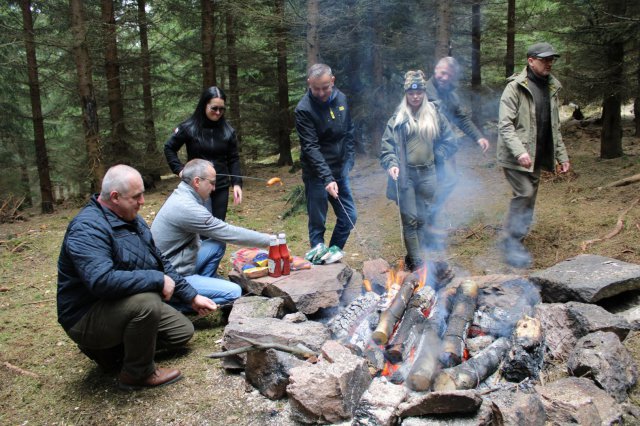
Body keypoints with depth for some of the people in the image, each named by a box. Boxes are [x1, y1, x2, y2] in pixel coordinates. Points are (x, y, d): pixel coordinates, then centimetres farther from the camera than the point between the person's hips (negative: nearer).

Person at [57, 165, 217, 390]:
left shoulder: (131, 220, 5)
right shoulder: (87, 228, -25)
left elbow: (160, 262, 13)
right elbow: (102, 281, -39)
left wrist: (192, 296, 10)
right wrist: (158, 279, -30)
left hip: (125, 305, 9)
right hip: (87, 318, -9)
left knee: (183, 331, 10)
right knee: (146, 302, -35)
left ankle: (111, 349, 18)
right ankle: (138, 373, -10)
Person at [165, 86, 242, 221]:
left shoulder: (227, 130, 1)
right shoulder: (189, 127, -6)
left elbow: (233, 159, 5)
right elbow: (169, 148, 6)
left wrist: (236, 183, -7)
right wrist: (179, 169, -5)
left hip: (221, 187, 3)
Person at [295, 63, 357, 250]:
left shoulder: (341, 98, 3)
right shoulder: (304, 109, -15)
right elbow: (311, 147, -21)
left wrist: (349, 162, 6)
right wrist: (327, 178, -29)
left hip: (340, 172, 6)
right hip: (317, 176, -6)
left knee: (349, 216, 10)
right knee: (317, 224, 3)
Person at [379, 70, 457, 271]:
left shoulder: (435, 115, 5)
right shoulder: (398, 118, -1)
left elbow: (450, 142, 11)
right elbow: (387, 146, -6)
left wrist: (434, 154, 2)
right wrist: (391, 164, -22)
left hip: (427, 174, 3)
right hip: (405, 175, -3)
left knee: (423, 218, 9)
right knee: (410, 220, -4)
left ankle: (413, 256, 23)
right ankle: (416, 262, 3)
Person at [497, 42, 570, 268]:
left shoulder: (551, 88, 13)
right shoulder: (515, 87, -9)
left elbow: (555, 127, 19)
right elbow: (505, 125, -16)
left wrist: (562, 155, 15)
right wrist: (519, 152, -27)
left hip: (537, 156, 7)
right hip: (515, 156, -7)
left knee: (529, 200, 9)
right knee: (524, 194, -17)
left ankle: (517, 242, 21)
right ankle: (510, 241, -5)